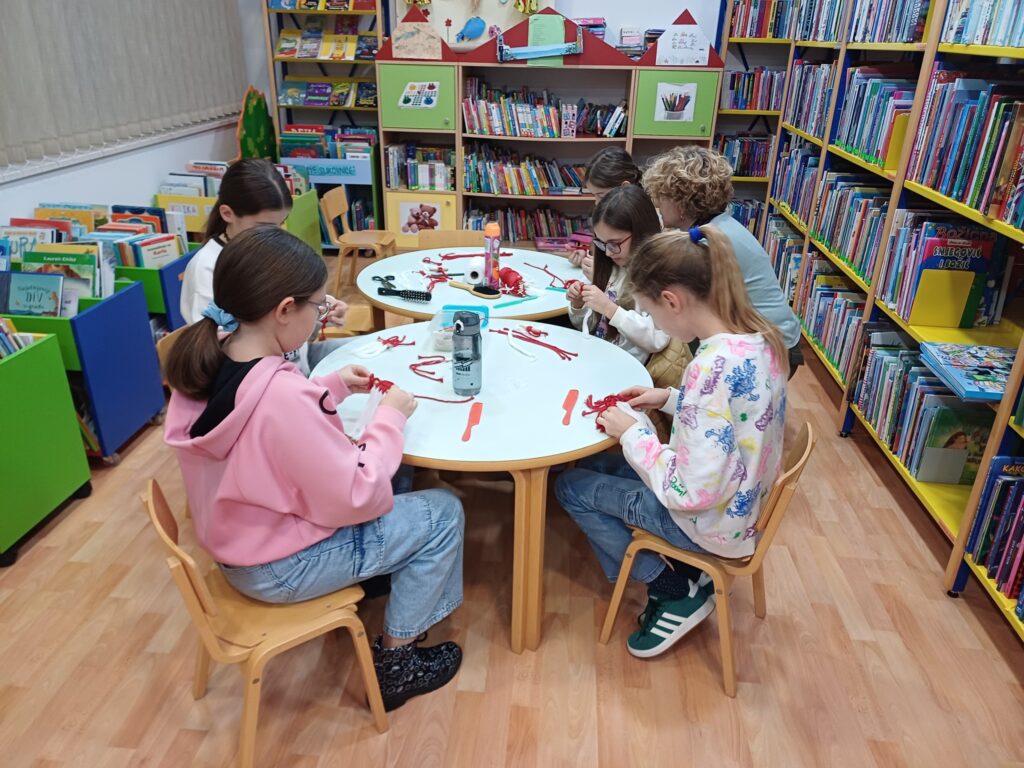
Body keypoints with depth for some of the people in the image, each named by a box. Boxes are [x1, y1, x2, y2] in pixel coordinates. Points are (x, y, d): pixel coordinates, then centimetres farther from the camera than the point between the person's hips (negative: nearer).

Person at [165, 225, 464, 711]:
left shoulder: (203, 362, -9)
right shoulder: (282, 394, -36)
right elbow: (358, 498, -26)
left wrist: (332, 387, 1)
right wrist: (389, 417, -15)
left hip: (235, 540, 9)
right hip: (279, 566, -8)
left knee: (394, 484, 20)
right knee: (443, 515, 4)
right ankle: (395, 664, 17)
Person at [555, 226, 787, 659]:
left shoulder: (712, 366, -34)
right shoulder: (759, 336, -6)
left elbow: (690, 492, -31)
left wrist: (632, 433, -18)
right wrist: (670, 399, 3)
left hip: (713, 522, -9)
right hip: (745, 499, 9)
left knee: (571, 488, 6)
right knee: (596, 465, 19)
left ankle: (677, 592, 12)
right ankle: (683, 574, 19)